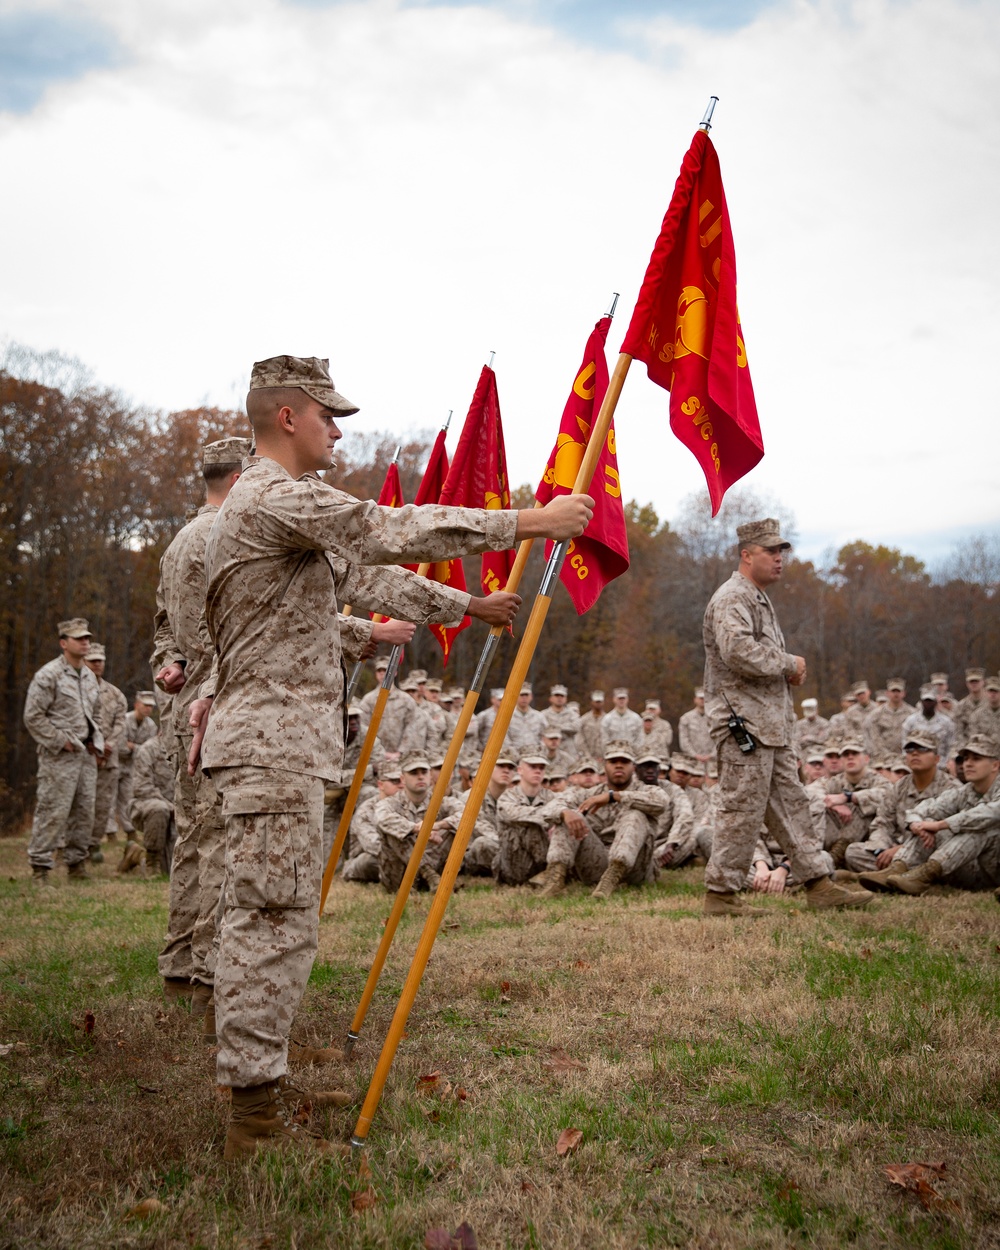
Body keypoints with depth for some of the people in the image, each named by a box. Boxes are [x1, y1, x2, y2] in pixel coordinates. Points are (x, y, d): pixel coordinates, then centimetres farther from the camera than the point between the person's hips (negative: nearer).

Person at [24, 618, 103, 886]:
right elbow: (33, 716, -11)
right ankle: (40, 868, -3)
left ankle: (77, 866, 18)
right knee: (53, 812, -9)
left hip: (86, 754, 8)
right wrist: (61, 741, -13)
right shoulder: (48, 675, -8)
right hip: (59, 756, -8)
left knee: (84, 812, 9)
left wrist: (97, 742, 12)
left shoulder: (89, 677, 16)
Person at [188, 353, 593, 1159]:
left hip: (286, 741, 11)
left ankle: (263, 1088, 24)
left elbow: (366, 578, 26)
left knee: (271, 921, 14)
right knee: (275, 922, -8)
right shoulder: (274, 497, -13)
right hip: (271, 742, -11)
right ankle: (258, 1116, -2)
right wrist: (530, 521, -15)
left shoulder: (297, 510, 22)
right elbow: (397, 532, -20)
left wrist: (470, 606, 28)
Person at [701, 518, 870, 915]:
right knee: (742, 811, -6)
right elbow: (739, 652, -28)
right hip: (744, 723, -10)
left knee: (791, 805, 12)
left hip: (771, 725, 11)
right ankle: (720, 894, 2)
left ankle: (819, 885, 16)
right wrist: (790, 664, -15)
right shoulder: (732, 598, -12)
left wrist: (790, 671, 9)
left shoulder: (760, 599, 21)